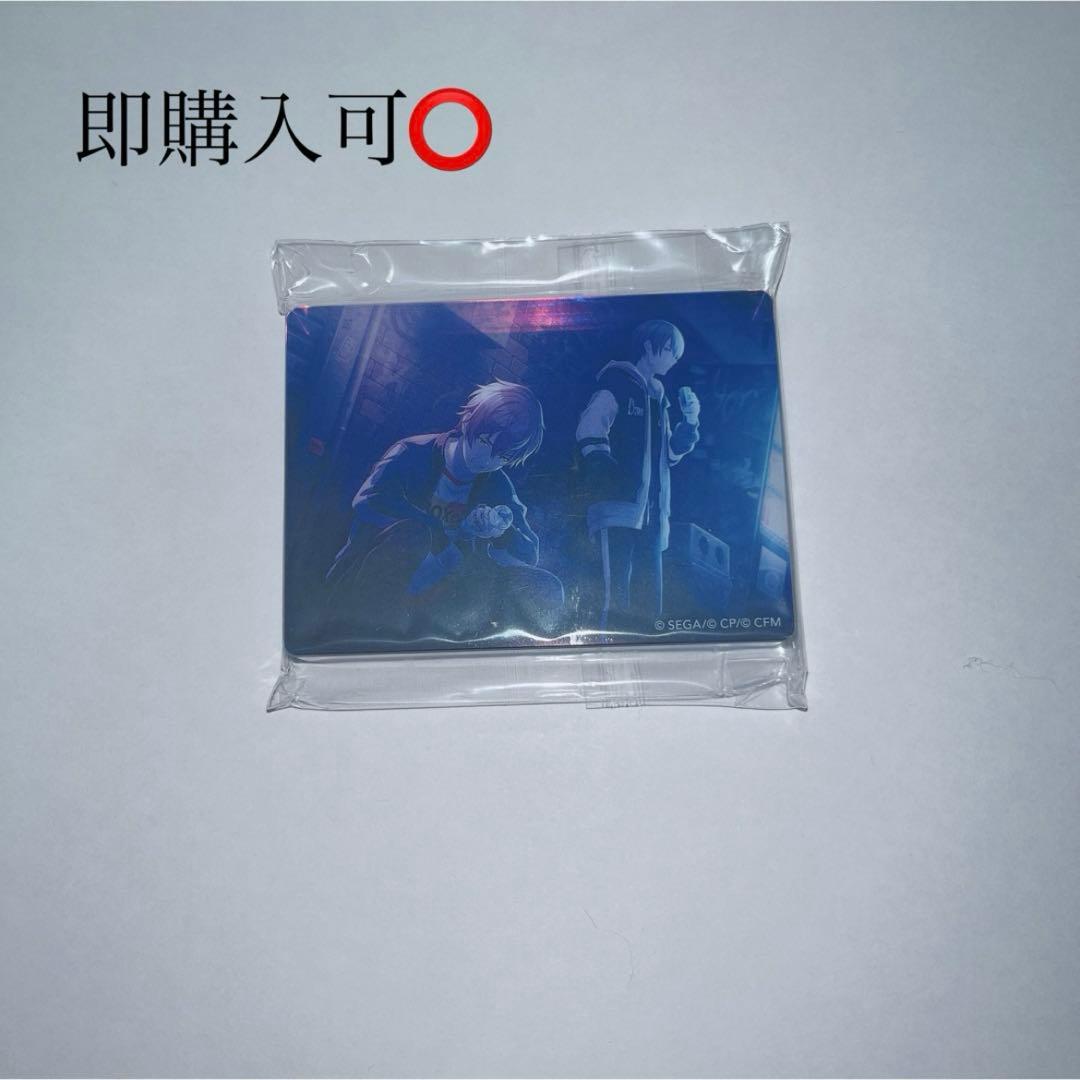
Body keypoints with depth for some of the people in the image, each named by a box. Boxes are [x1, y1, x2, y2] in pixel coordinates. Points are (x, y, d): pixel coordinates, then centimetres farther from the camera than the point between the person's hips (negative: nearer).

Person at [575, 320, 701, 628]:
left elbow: (670, 454, 27)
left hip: (651, 514, 8)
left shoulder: (657, 397, 26)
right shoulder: (617, 383, 3)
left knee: (649, 603, 5)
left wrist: (689, 422, 13)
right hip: (618, 507, -8)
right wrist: (608, 474, -20)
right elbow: (589, 432, -11)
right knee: (616, 601, -16)